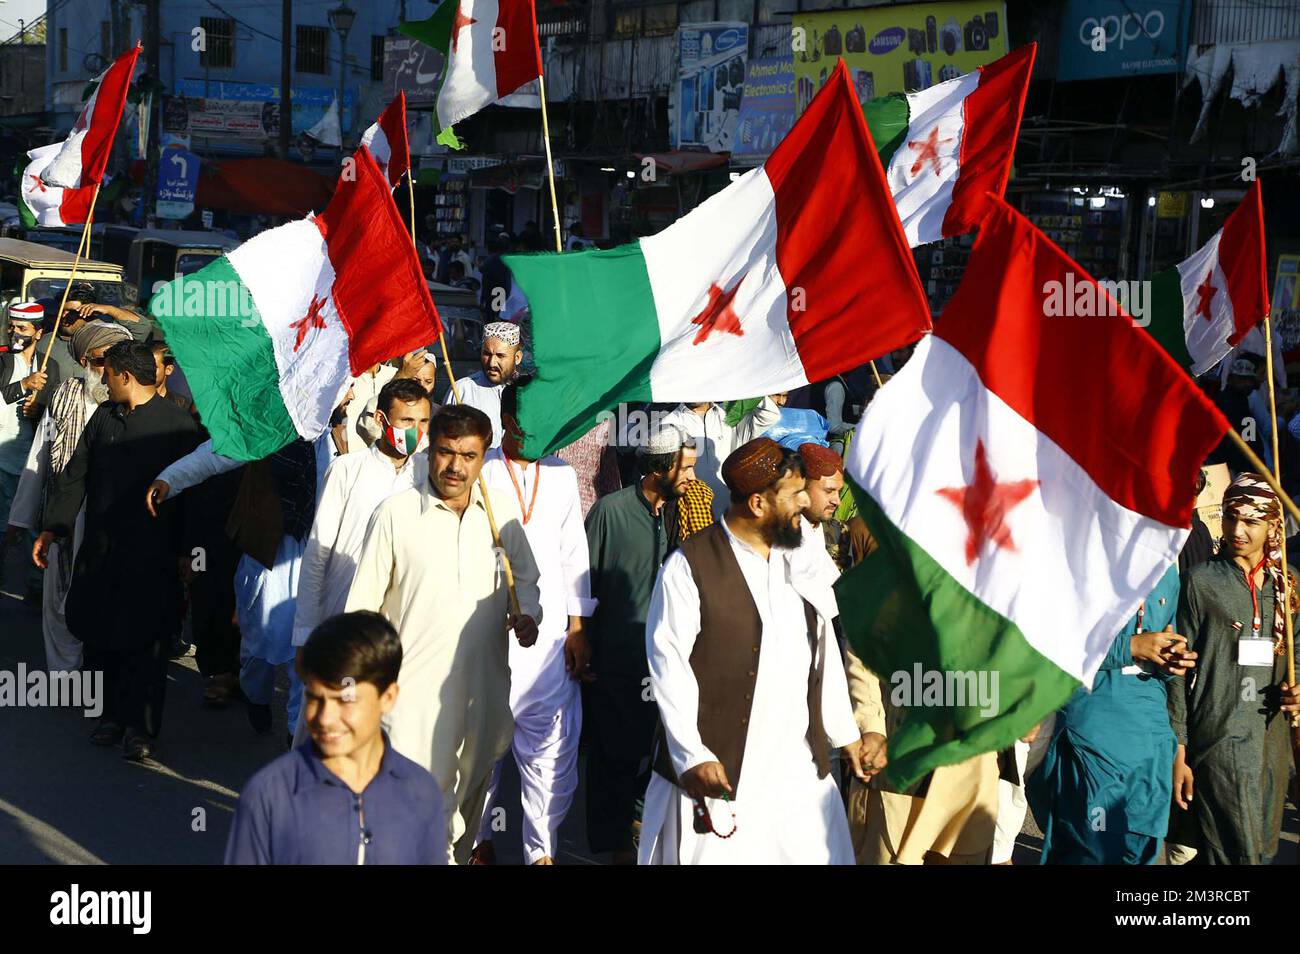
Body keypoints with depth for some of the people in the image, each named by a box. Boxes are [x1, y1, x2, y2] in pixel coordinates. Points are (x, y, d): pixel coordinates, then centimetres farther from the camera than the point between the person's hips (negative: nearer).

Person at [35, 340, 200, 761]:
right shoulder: (104, 416, 10)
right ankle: (113, 714, 22)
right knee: (98, 636, 8)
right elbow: (75, 475, 13)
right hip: (100, 549, 5)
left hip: (151, 553, -5)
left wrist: (187, 552, -6)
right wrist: (52, 529, 6)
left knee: (144, 641, -1)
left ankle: (140, 726, 7)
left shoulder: (176, 423, -6)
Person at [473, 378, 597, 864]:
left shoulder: (562, 475, 10)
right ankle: (479, 837, 27)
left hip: (549, 636, 3)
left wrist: (578, 628, 8)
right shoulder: (478, 472, -2)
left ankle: (541, 850, 11)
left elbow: (574, 553, 13)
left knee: (552, 750, -2)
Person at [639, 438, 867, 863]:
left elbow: (824, 650, 16)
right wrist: (691, 756, -15)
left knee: (818, 853, 4)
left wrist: (845, 733, 17)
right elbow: (668, 664, -11)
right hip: (721, 769, -5)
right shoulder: (690, 565, -9)